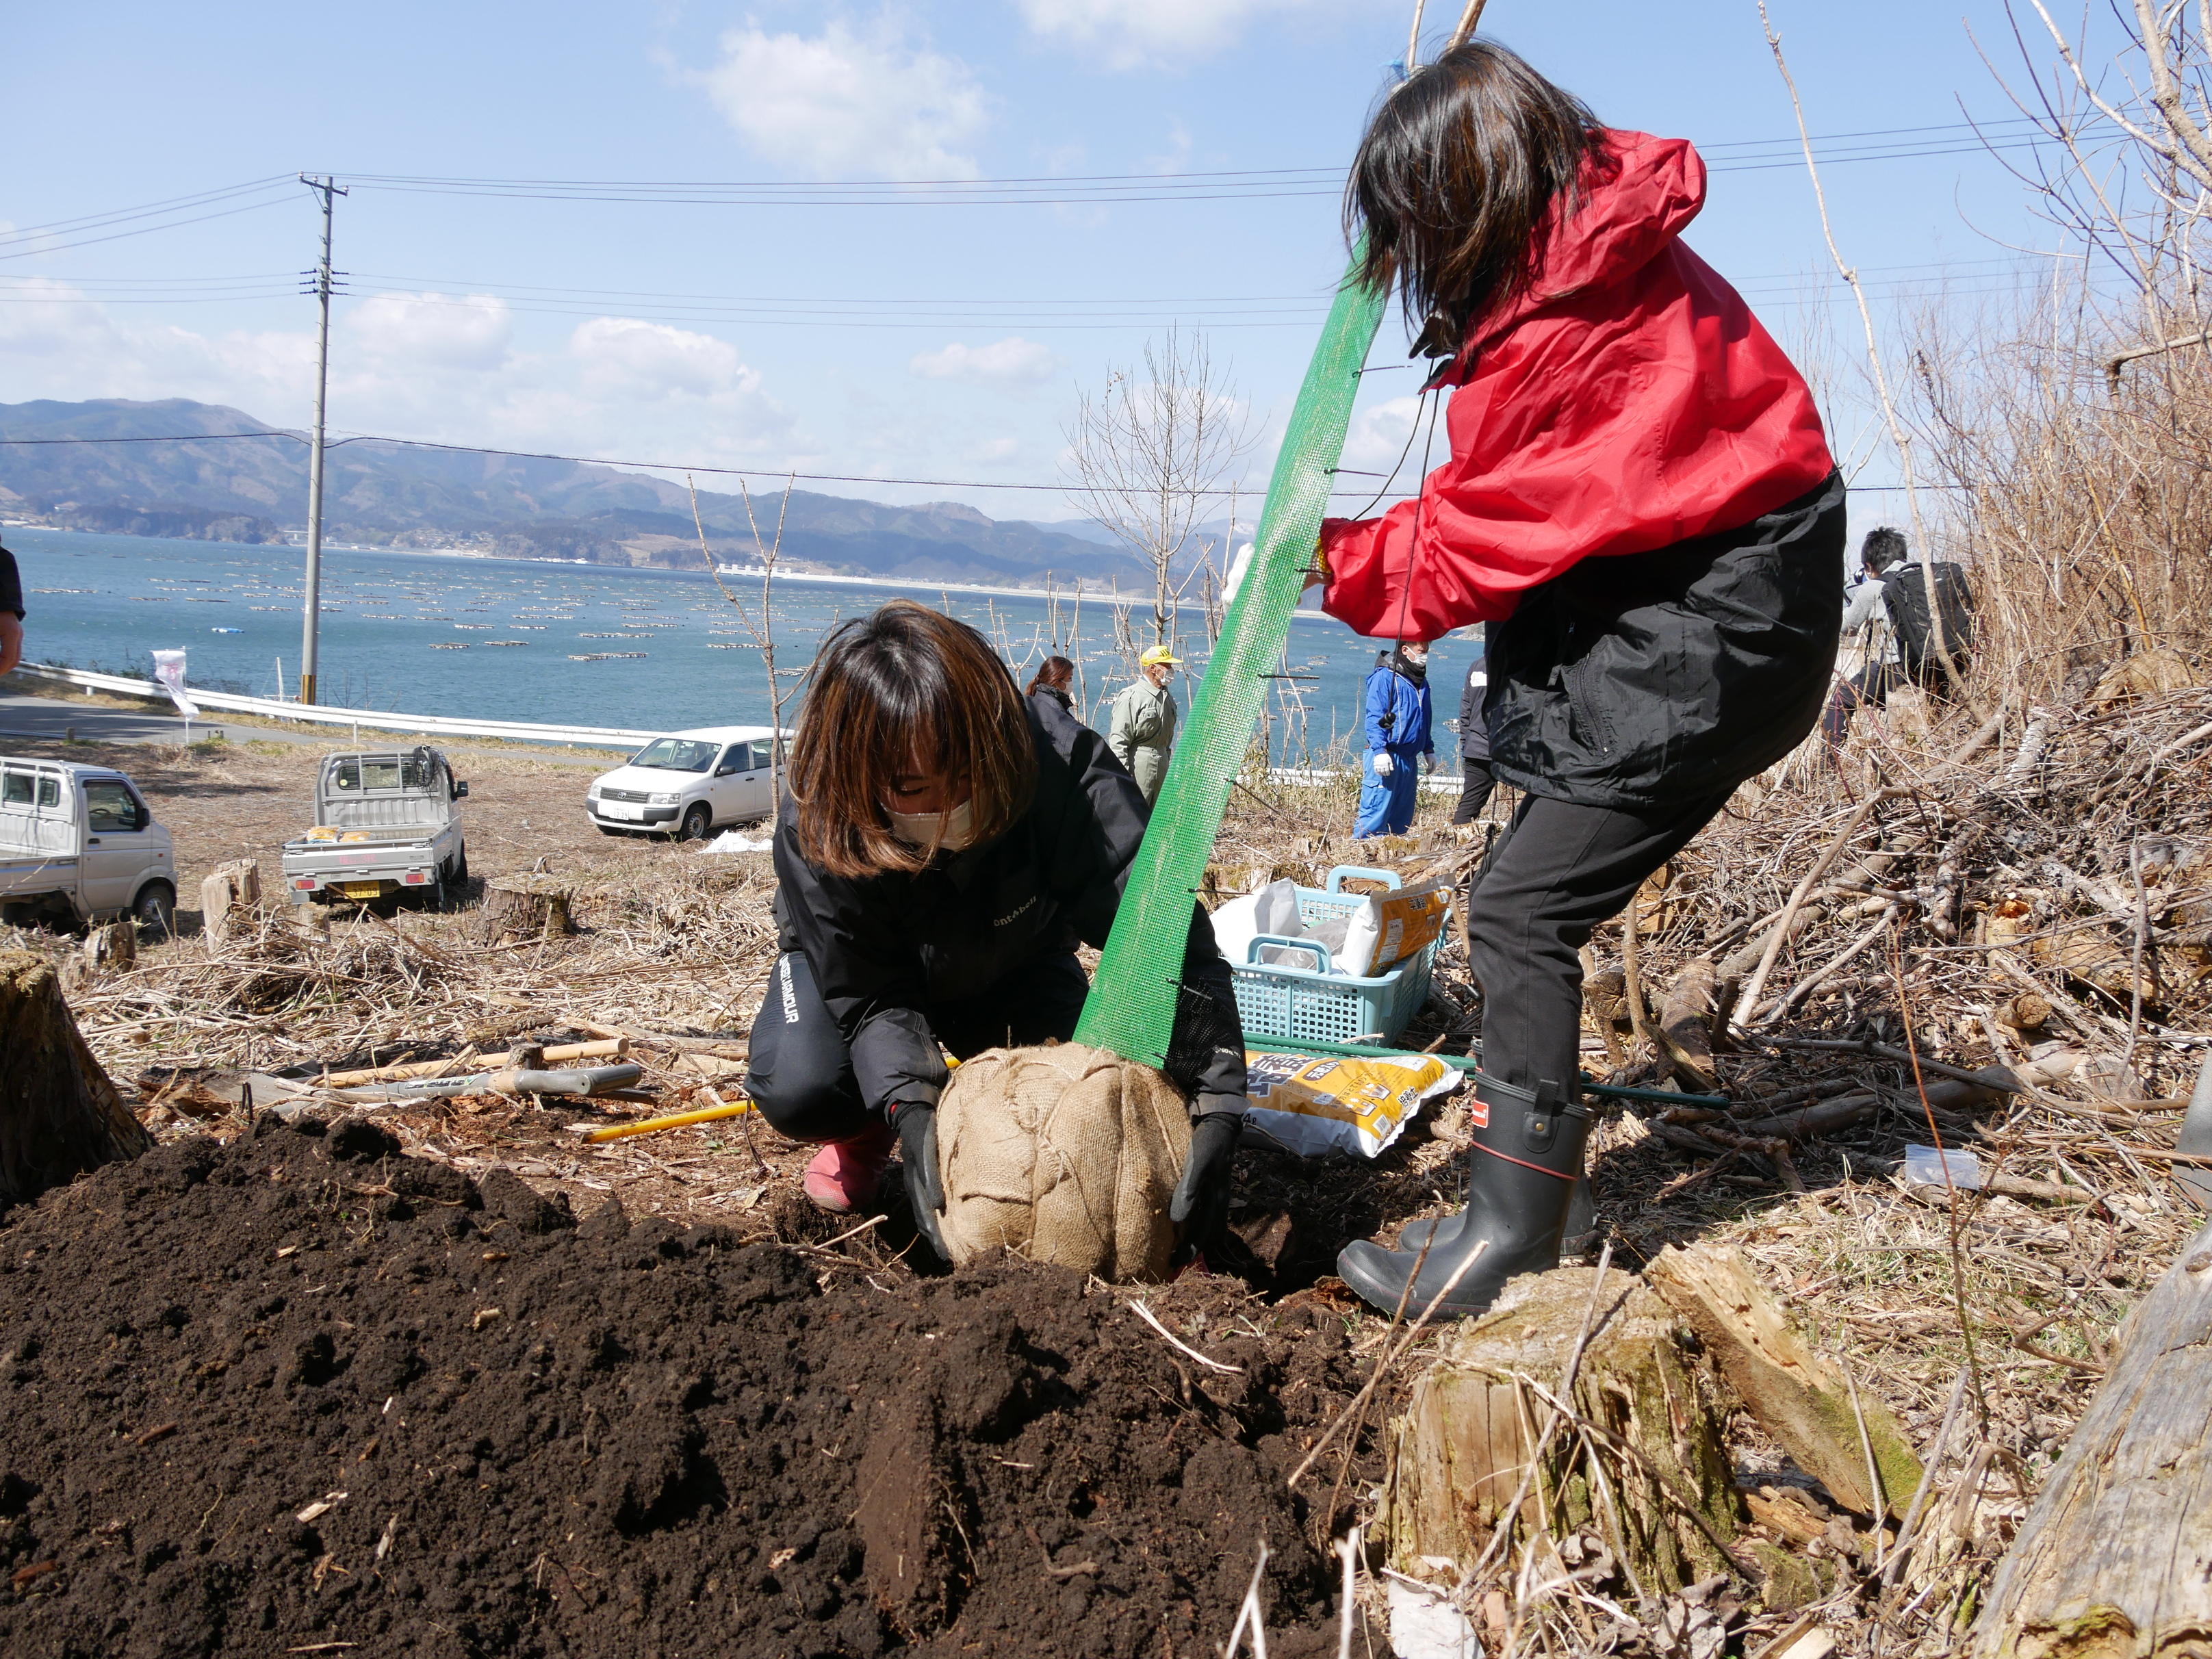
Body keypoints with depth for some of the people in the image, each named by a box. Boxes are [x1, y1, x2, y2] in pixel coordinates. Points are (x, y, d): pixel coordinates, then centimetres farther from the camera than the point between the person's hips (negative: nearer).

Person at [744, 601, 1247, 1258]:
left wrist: (1216, 1113, -52)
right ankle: (865, 1135, 8)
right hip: (853, 961, -1)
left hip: (1015, 967, 1)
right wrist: (912, 1114, -48)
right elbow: (870, 993, -29)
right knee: (799, 1088, -29)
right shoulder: (815, 828, -38)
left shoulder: (1063, 766, -40)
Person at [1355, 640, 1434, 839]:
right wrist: (1379, 750, -22)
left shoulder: (1421, 682, 18)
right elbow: (1374, 718, -14)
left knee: (1402, 818, 10)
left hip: (1409, 759, 9)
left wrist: (1429, 749, 25)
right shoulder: (1384, 676, -8)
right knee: (1376, 813, -12)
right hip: (1387, 756, -9)